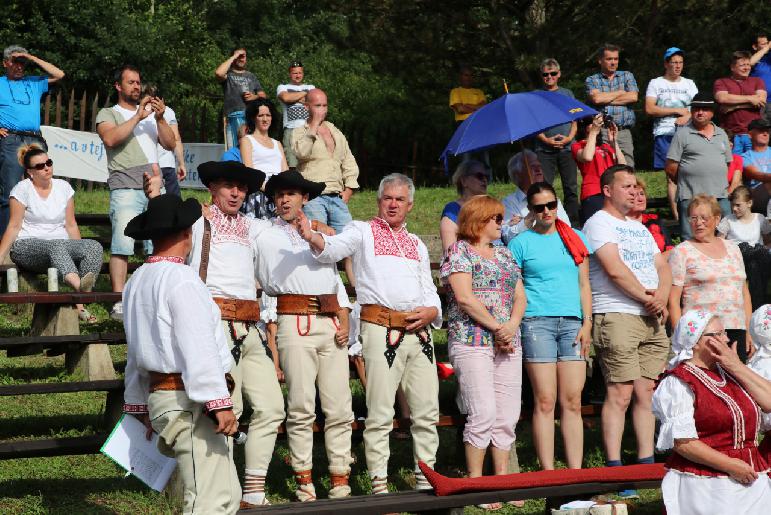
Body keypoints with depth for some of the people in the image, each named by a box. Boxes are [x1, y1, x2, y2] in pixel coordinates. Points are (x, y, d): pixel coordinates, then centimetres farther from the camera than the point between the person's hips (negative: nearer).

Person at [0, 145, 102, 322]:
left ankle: (79, 304, -36)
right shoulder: (22, 189, 1)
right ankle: (79, 285, -66)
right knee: (56, 246, -39)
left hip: (61, 246, 4)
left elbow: (71, 224, 14)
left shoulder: (63, 187, 13)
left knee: (94, 247, -25)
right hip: (27, 247, -4)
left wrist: (81, 253, 7)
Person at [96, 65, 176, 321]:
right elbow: (110, 138, -10)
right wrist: (137, 117, -10)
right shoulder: (108, 114, 11)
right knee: (122, 244, -13)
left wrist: (160, 119, -1)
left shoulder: (151, 114, 25)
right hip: (126, 187, -5)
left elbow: (170, 144, 14)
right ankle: (119, 302, -15)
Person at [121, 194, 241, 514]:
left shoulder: (137, 281, 15)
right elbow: (199, 349, -21)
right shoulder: (181, 278, -14)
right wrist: (219, 403, -22)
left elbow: (137, 351, 22)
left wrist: (140, 406, 29)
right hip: (191, 402, -10)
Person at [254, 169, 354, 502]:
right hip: (295, 324, -3)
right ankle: (304, 480, 0)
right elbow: (268, 286, 10)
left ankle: (340, 479, 2)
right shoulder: (268, 238, 11)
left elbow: (337, 280, 17)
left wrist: (344, 322, 7)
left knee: (339, 407, -1)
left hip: (331, 322, 3)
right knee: (301, 407, -5)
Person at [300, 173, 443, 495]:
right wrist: (312, 237, -31)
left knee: (427, 412, 7)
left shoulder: (417, 245, 25)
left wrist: (431, 311, 2)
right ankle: (379, 486, -4)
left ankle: (425, 482, 17)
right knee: (380, 414, -7)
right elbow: (333, 249, -10)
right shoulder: (364, 232, 9)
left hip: (419, 332, 6)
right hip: (381, 330, -5)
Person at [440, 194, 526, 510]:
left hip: (508, 342, 7)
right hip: (472, 341, -7)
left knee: (508, 415, 4)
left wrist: (511, 326, -5)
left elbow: (520, 297, 15)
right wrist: (496, 327, -11)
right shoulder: (459, 251, -1)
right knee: (484, 413, -14)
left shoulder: (505, 255, 20)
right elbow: (464, 297, -11)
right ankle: (475, 484, -7)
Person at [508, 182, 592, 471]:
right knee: (545, 401, -6)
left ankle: (576, 472, 1)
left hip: (572, 323, 3)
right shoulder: (521, 243, 7)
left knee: (572, 402, -1)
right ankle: (547, 472, -3)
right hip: (537, 322, -3)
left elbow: (584, 284, 16)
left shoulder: (575, 238, 16)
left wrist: (587, 323, 6)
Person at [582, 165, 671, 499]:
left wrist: (661, 298, -3)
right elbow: (615, 270, -13)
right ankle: (614, 469, -8)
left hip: (652, 321, 8)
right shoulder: (599, 223, -2)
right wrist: (646, 298, -8)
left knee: (647, 394, 5)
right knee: (619, 395, -9)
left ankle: (647, 463, 9)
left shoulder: (640, 228, 24)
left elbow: (663, 268, 17)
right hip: (616, 317, -7)